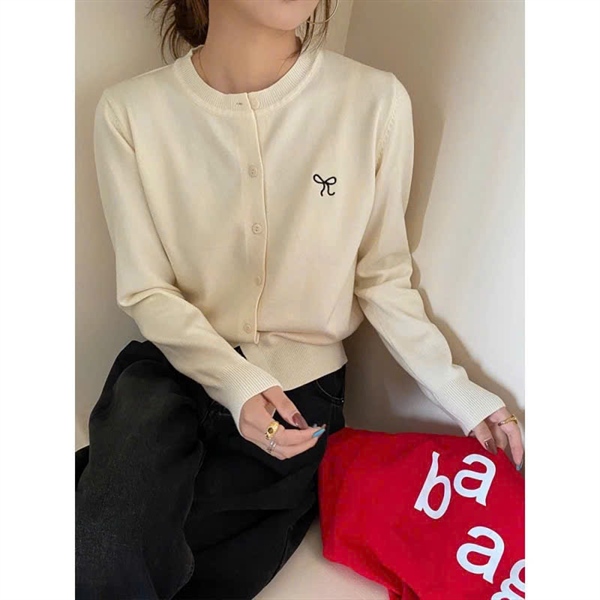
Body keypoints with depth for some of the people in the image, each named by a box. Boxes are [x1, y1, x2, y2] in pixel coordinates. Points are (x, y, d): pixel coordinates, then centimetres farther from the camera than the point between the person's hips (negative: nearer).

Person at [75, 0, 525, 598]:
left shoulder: (376, 101, -11)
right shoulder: (130, 110, -8)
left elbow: (382, 278, -1)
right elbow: (146, 291, -5)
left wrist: (459, 394, -6)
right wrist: (236, 385, -20)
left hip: (301, 385, 0)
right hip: (176, 366, 1)